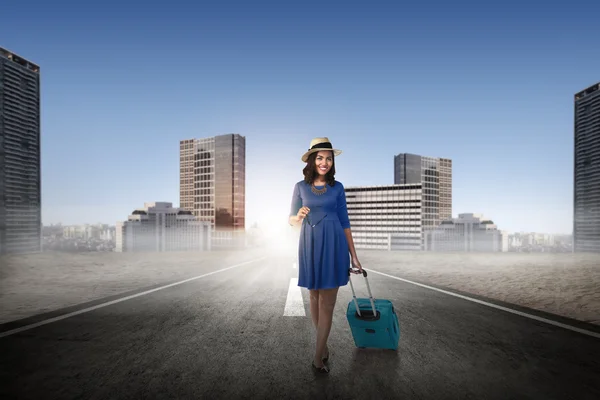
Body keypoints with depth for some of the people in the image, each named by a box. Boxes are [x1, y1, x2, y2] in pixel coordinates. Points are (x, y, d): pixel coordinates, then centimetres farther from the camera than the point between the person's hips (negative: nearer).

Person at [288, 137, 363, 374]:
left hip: (333, 246, -1)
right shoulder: (300, 186, 4)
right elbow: (292, 220, 6)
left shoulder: (337, 187, 4)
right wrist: (299, 216, -19)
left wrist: (353, 256, 4)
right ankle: (323, 344, 35)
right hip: (309, 246, 1)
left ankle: (318, 357, 15)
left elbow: (345, 222, 5)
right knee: (314, 297, 14)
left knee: (328, 302, 2)